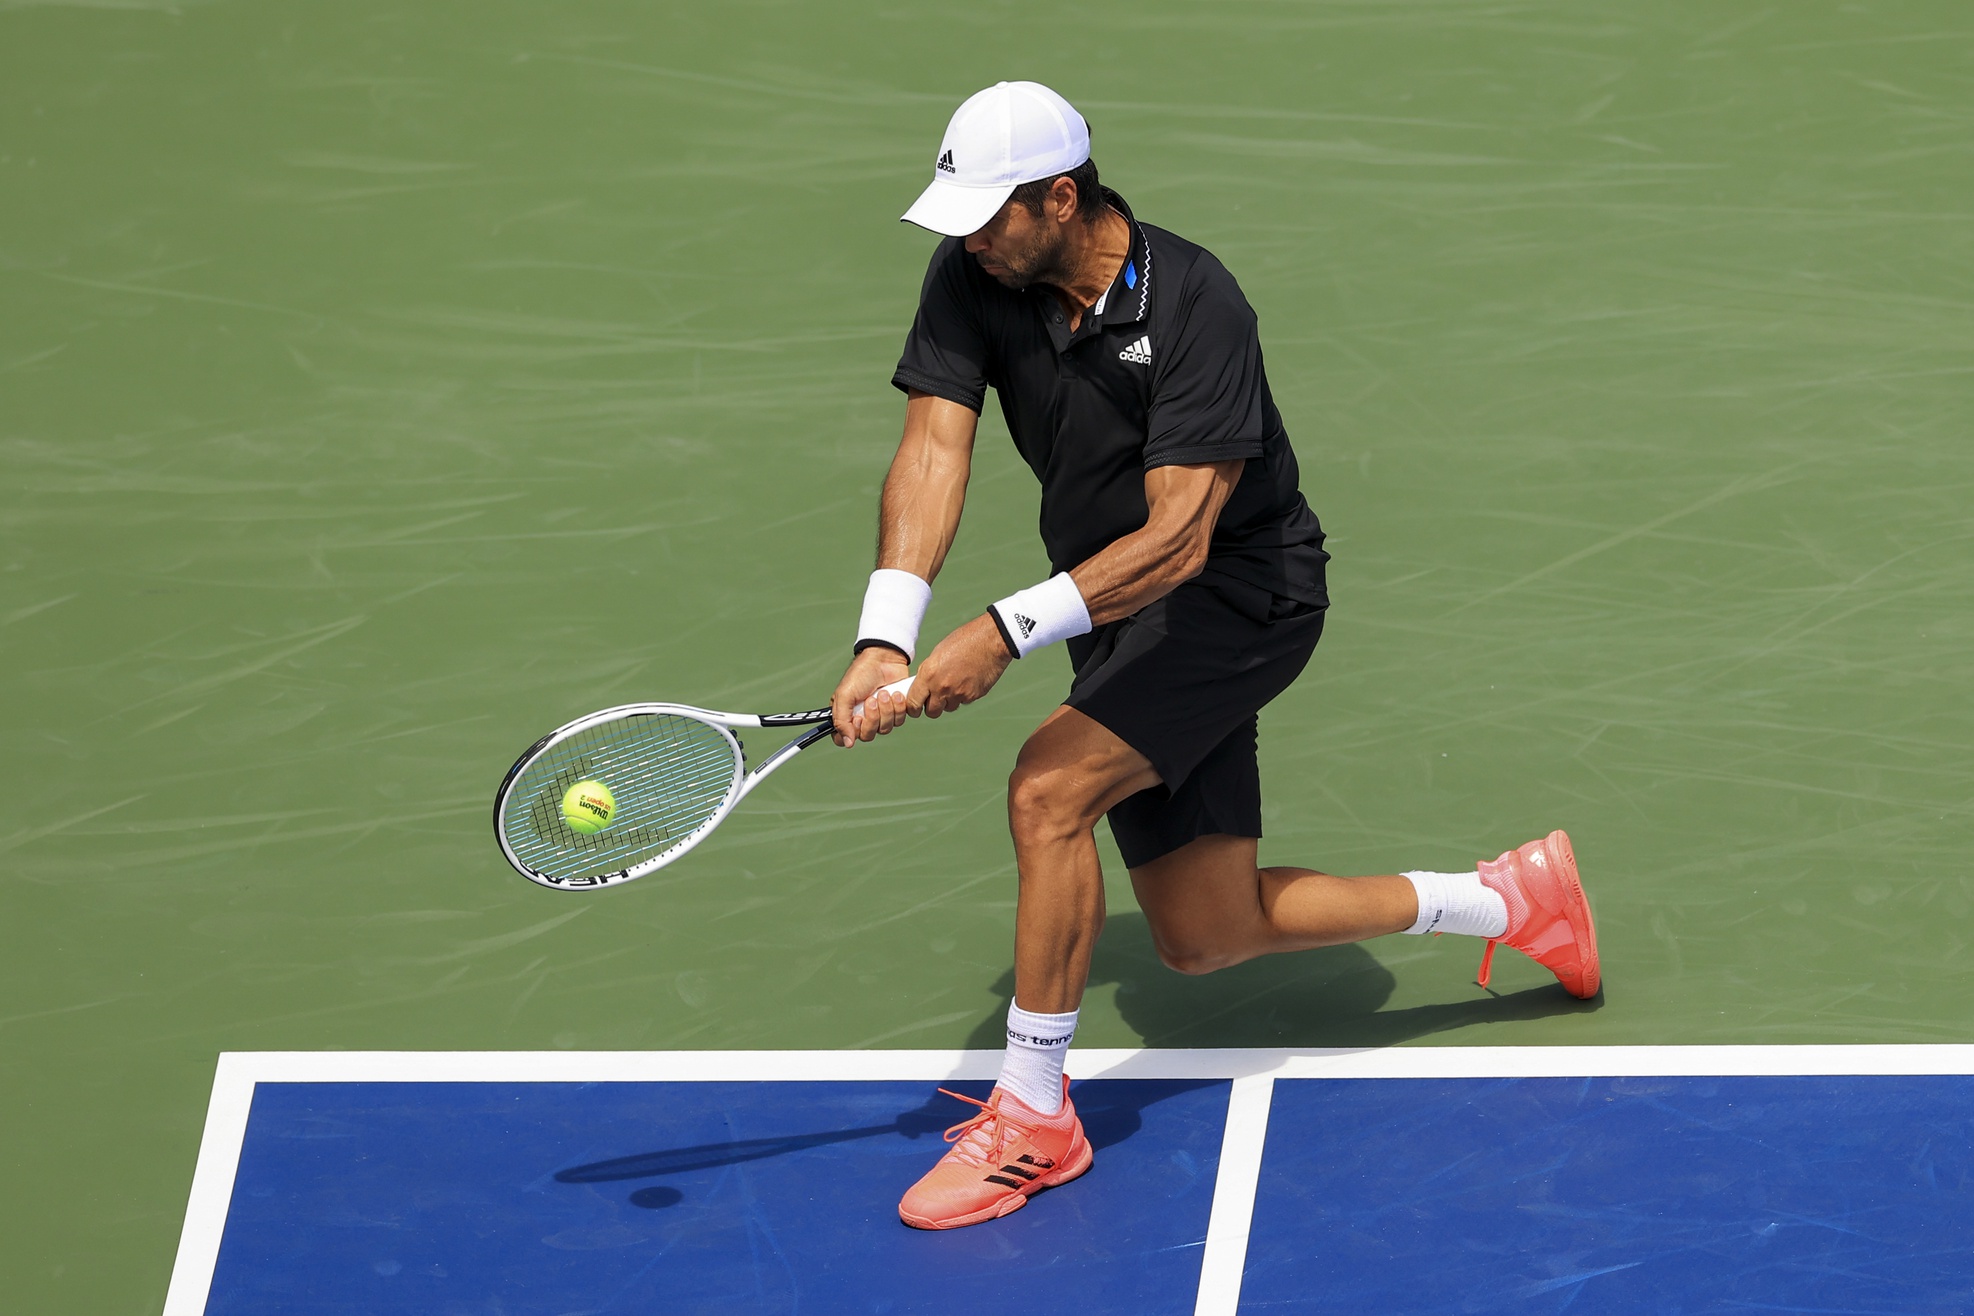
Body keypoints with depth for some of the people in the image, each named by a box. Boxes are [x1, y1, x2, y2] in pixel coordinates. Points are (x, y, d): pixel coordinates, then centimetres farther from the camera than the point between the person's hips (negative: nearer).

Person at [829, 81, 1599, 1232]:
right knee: (1204, 939, 10)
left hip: (1244, 591, -8)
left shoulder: (1194, 304, -26)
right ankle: (1511, 899, 29)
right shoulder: (971, 279, -9)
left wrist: (1006, 634, -40)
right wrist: (884, 643, -33)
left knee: (1046, 789, -28)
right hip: (1123, 619, 8)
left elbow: (1177, 539, -31)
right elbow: (935, 450, -19)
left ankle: (1034, 1119, -15)